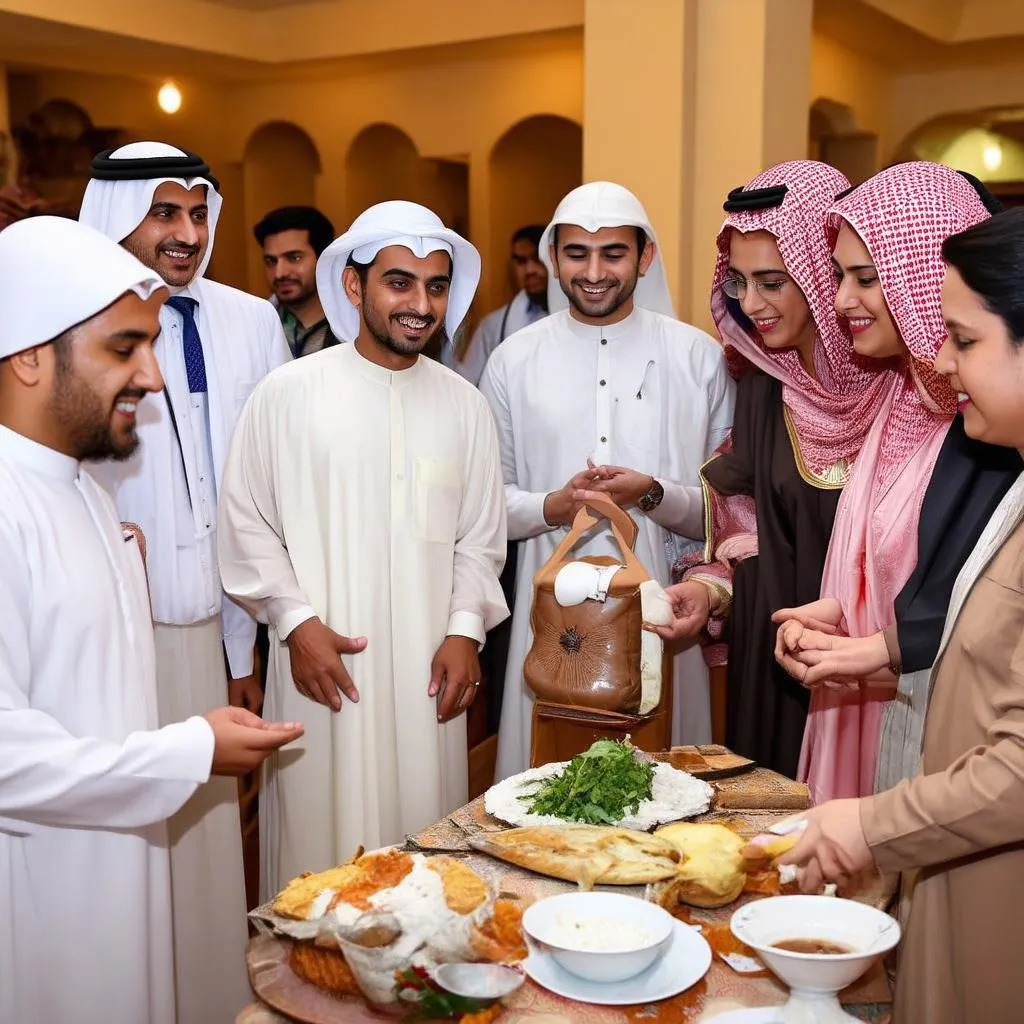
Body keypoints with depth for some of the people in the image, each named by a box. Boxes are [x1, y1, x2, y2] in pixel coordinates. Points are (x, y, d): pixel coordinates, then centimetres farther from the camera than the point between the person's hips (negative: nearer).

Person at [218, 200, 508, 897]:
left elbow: (481, 537, 11)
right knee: (320, 843, 4)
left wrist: (465, 630, -1)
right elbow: (248, 525, 1)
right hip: (320, 662, -2)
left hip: (429, 673, 2)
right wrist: (296, 622, -8)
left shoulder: (464, 404, 7)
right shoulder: (288, 393, -2)